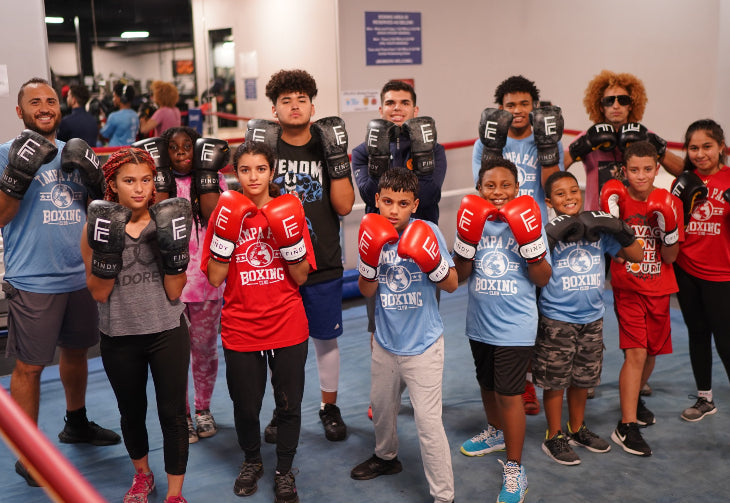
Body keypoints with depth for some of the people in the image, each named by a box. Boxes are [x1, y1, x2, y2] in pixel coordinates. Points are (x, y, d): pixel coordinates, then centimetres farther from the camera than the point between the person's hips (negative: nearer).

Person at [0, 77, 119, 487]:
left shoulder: (75, 153, 12)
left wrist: (94, 179, -5)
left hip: (81, 275, 6)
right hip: (33, 281, -5)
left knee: (76, 350, 20)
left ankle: (77, 423, 39)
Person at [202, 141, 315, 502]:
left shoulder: (288, 209, -2)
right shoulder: (226, 212, -2)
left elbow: (301, 277, -3)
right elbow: (214, 277, -6)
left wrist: (290, 240, -19)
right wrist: (226, 236, -18)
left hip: (288, 327, 0)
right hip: (241, 330, 0)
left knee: (289, 405, 9)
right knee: (246, 405, 14)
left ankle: (284, 471, 32)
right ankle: (251, 462, 42)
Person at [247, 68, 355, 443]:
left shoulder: (328, 146, 2)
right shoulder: (263, 144, 1)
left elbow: (344, 206, -6)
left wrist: (337, 159, -16)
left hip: (323, 266, 0)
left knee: (325, 339, 12)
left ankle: (329, 407, 30)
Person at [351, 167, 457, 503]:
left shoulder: (427, 231, -13)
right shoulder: (374, 235, -3)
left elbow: (452, 285, -11)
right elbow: (367, 291, -4)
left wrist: (432, 263, -30)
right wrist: (369, 261, -22)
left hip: (423, 345, -5)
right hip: (386, 342, 5)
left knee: (428, 422, -6)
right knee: (381, 407, 24)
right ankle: (386, 456, 52)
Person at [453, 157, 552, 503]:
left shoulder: (527, 223, -9)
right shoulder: (474, 222, -1)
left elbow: (543, 279, -10)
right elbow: (460, 274, -6)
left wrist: (530, 244, -24)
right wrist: (467, 240, -19)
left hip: (515, 327, -4)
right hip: (479, 324, 4)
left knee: (509, 394, -4)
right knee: (488, 384, 23)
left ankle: (514, 469, 10)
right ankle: (496, 433, 50)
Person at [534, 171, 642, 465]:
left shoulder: (598, 229, 2)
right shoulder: (548, 231, -10)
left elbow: (636, 256, 6)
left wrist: (619, 229, -9)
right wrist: (554, 234, -32)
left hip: (592, 317, 5)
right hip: (556, 320, -4)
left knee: (583, 378, 18)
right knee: (555, 380, 6)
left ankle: (577, 430, 38)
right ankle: (554, 437, 22)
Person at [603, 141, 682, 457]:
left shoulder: (668, 204, -3)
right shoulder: (617, 199, -7)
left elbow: (670, 258, -3)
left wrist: (668, 229, -20)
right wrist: (612, 216, -20)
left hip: (659, 290, 3)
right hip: (628, 288, -3)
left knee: (652, 353, 14)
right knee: (636, 353, -12)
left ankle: (634, 399, 42)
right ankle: (626, 427, -7)